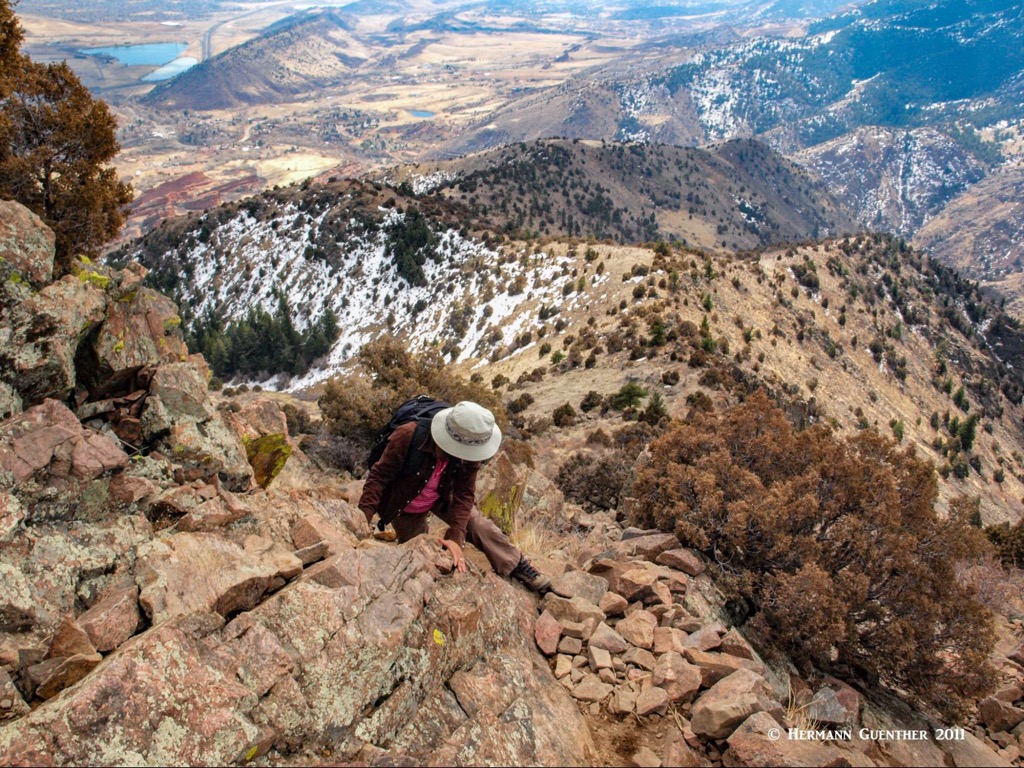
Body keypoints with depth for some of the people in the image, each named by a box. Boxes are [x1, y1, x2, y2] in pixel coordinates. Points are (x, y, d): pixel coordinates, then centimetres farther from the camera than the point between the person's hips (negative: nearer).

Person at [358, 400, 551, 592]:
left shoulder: (468, 455, -26)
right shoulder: (407, 436, -38)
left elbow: (464, 494, -22)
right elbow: (379, 476, -32)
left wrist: (455, 536, -34)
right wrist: (363, 520, -40)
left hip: (441, 498, 2)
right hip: (405, 506, -2)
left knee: (479, 526, -10)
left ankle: (518, 568, 3)